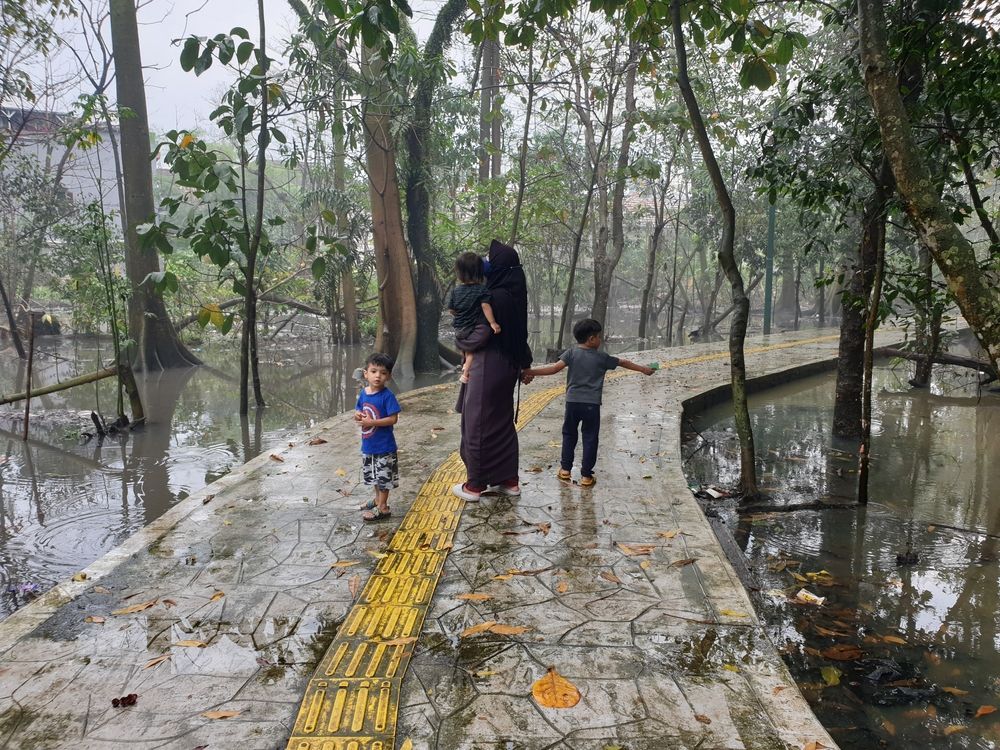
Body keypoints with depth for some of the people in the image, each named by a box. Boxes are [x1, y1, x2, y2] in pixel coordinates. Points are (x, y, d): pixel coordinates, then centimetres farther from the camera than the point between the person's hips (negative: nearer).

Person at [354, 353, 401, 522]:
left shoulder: (387, 396, -19)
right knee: (373, 474, 23)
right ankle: (378, 499, 41)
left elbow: (393, 419, -22)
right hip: (368, 444, 7)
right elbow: (359, 410, 13)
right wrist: (358, 415, -11)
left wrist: (371, 422, -25)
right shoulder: (363, 393, 0)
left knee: (384, 476, 5)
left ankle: (383, 508, 16)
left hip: (384, 446, -7)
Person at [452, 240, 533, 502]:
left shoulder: (496, 297, -20)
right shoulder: (512, 294, 6)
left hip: (487, 368, -9)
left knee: (479, 423, 2)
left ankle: (475, 485, 12)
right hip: (505, 365, 9)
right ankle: (509, 480, 23)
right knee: (501, 421, 16)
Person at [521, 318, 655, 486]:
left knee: (569, 434, 19)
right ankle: (586, 475, 8)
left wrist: (531, 372, -16)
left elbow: (555, 368, -15)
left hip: (573, 402, 1)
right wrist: (643, 369, 28)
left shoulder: (571, 353, -1)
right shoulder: (602, 357, 1)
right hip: (592, 404, -1)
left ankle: (565, 469, 22)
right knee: (590, 439, 7)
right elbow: (624, 363, 14)